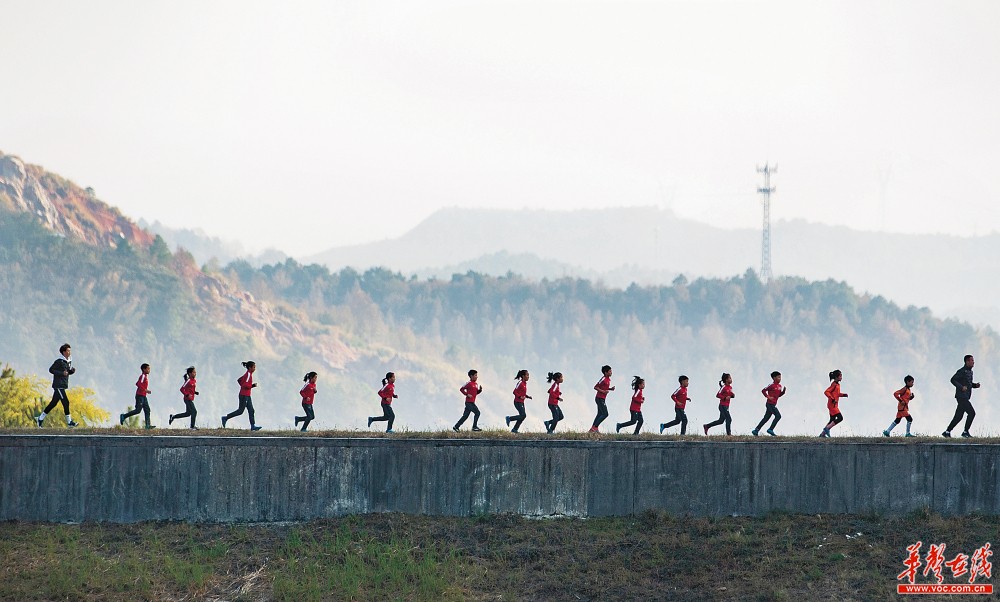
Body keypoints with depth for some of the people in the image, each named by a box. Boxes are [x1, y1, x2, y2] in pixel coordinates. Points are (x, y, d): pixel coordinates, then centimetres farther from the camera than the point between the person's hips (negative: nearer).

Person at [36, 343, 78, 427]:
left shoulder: (69, 361, 13)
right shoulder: (59, 361, -13)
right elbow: (51, 370, -14)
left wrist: (72, 371, 3)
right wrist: (61, 373, -21)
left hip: (63, 385, 9)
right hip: (58, 385, -9)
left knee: (53, 403, 12)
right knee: (66, 402, -11)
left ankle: (40, 418, 19)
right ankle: (69, 422, -8)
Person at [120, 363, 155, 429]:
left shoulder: (145, 376, 17)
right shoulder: (143, 376, -11)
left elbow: (137, 383, 24)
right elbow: (139, 384, -24)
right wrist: (145, 390, -23)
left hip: (143, 396, 10)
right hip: (140, 396, -10)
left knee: (147, 410, 3)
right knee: (138, 410, -10)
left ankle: (148, 425, -2)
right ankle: (123, 416, -1)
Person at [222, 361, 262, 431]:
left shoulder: (247, 374, 12)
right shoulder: (248, 374, -16)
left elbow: (239, 380, 20)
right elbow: (245, 385, -24)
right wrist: (253, 386, -17)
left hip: (247, 396, 10)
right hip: (244, 395, -10)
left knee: (251, 410, 5)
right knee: (240, 411, -3)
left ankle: (253, 426, 3)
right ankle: (226, 418, 6)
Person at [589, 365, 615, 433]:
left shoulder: (608, 379, 11)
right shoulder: (603, 379, -17)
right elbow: (595, 387, -16)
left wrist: (610, 389, 9)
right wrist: (603, 391, -24)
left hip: (602, 399, 10)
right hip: (600, 399, -10)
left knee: (600, 414, 12)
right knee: (605, 414, -11)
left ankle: (592, 429, 16)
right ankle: (595, 427, -7)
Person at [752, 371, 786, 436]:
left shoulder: (779, 386, 13)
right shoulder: (772, 385, -12)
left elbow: (779, 395, 20)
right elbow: (763, 391, -12)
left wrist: (784, 391, 3)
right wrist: (768, 397, -18)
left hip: (773, 405, 9)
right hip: (770, 404, -9)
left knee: (766, 418, 10)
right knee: (778, 416, -14)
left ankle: (756, 430, 14)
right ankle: (771, 430, -8)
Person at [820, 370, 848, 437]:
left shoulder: (837, 384, 14)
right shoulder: (834, 385, -14)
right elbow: (826, 392, -22)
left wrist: (843, 395, 12)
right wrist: (833, 399, -26)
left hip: (834, 405, 10)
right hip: (832, 405, -10)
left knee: (832, 421, 12)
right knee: (840, 418, -15)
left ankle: (822, 434, 16)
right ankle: (827, 428, -11)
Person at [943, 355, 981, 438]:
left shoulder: (970, 372, 18)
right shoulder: (962, 371, -11)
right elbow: (953, 380, -16)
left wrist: (975, 385, 9)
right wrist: (961, 387, -24)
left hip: (965, 398, 10)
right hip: (961, 396, -10)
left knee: (958, 416, 8)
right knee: (971, 413, -13)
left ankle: (947, 432, 11)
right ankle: (966, 432, -6)